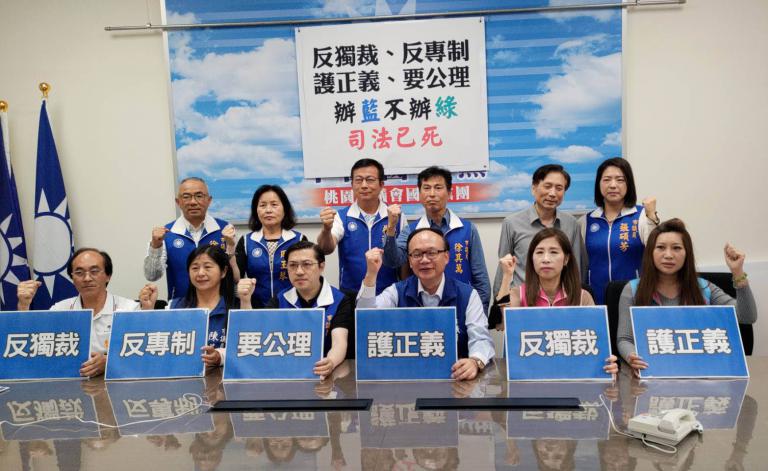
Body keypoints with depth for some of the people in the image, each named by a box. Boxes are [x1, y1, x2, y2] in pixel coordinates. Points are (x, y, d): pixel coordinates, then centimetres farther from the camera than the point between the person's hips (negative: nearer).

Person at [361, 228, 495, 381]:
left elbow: (481, 339, -10)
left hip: (455, 377, -1)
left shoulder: (467, 295, -1)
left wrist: (475, 362, -33)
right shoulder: (397, 292, 2)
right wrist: (371, 274, -20)